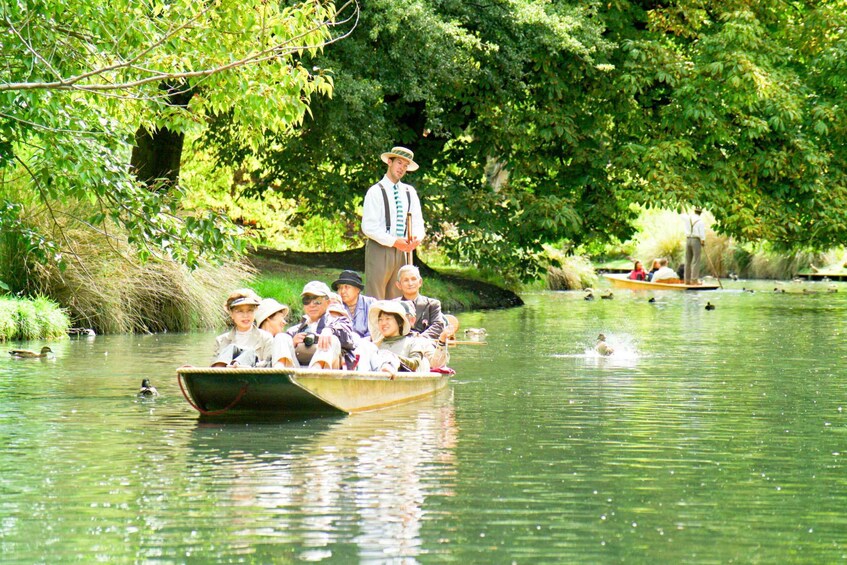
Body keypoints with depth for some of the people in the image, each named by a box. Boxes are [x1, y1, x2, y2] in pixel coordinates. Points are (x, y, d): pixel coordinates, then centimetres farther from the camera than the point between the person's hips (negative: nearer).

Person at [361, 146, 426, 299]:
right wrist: (394, 242, -17)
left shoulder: (409, 192, 13)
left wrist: (417, 238, -10)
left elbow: (417, 222, 13)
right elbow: (368, 227, -11)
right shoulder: (376, 192, -4)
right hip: (379, 250, -6)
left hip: (401, 251, 6)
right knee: (375, 299, -9)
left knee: (396, 300, 7)